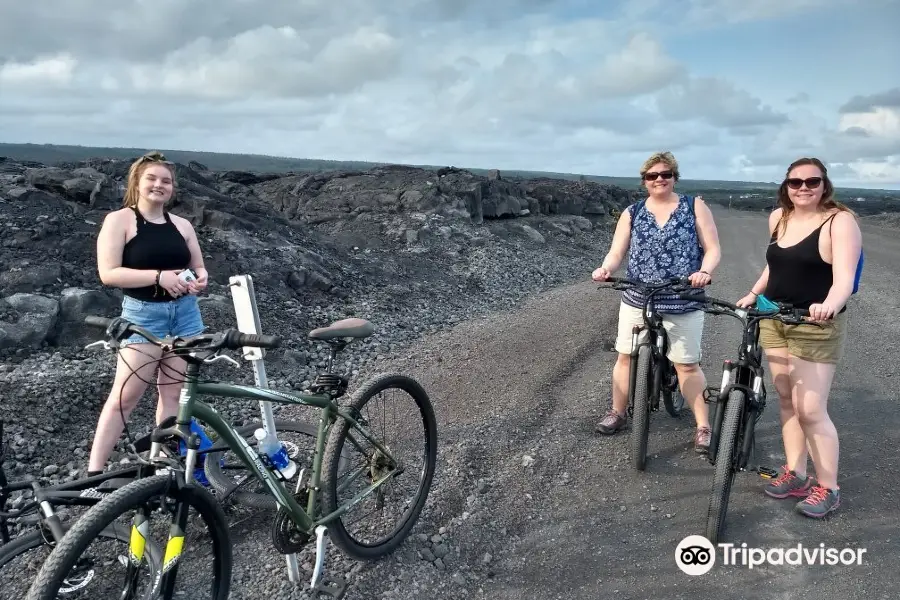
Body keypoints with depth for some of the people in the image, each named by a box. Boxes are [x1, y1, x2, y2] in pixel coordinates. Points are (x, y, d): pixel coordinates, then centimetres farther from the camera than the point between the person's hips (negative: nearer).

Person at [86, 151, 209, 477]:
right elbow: (108, 273, -13)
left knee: (174, 393, 8)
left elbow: (199, 267, 16)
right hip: (143, 314, -4)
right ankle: (94, 471, 5)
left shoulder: (182, 225, 10)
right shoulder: (119, 220, -4)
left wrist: (200, 279, -8)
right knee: (124, 396, -5)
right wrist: (159, 276, -22)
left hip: (185, 312, 5)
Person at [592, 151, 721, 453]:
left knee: (687, 365, 2)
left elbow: (712, 248, -1)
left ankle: (703, 427, 13)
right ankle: (617, 412, 28)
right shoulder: (632, 213, 6)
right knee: (626, 357, 10)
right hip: (637, 301, 3)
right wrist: (605, 269, -22)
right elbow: (617, 251, 0)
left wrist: (705, 272, -22)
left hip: (683, 304, -2)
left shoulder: (695, 207, 2)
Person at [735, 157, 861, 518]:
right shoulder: (778, 217, 7)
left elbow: (844, 278, -24)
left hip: (815, 327, -6)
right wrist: (754, 293, 15)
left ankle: (828, 488, 11)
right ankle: (795, 474, 24)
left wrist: (828, 307, -42)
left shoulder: (840, 221, -12)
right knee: (787, 400, 12)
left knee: (810, 409, -5)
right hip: (773, 321, 6)